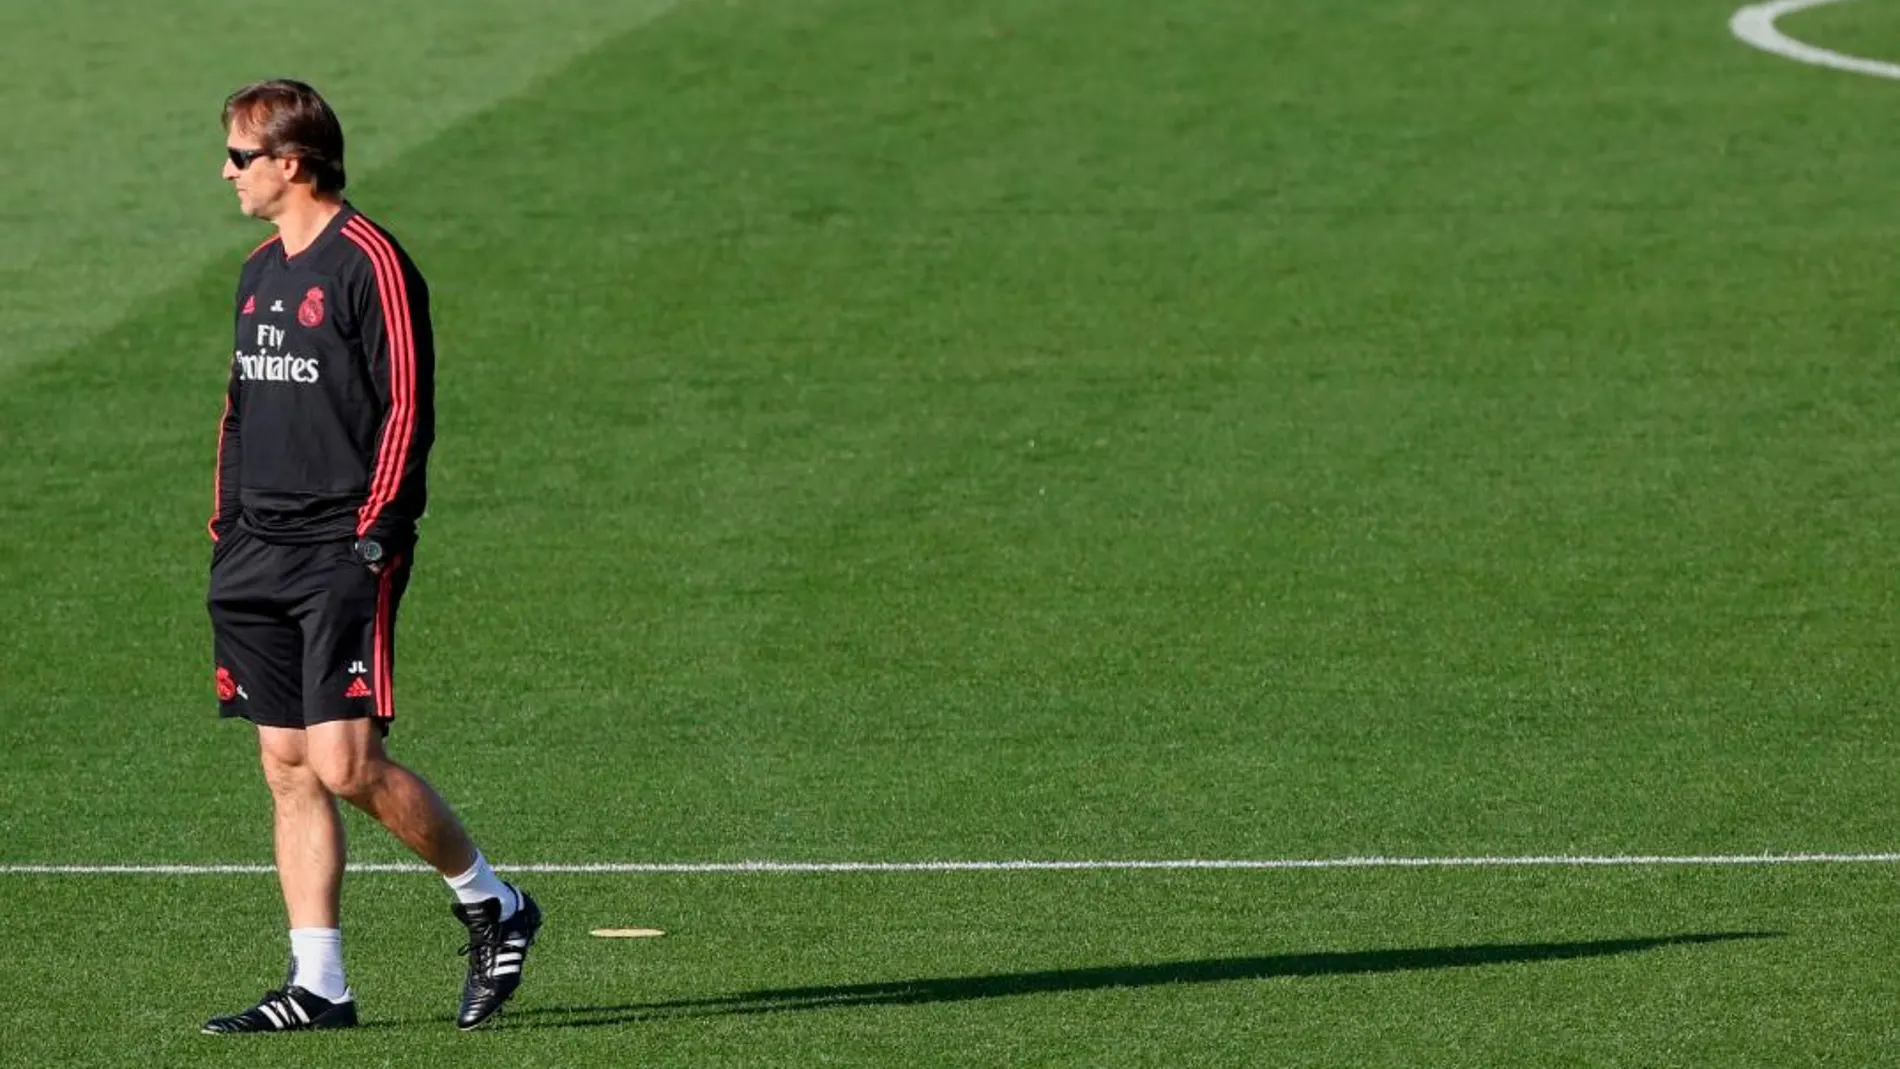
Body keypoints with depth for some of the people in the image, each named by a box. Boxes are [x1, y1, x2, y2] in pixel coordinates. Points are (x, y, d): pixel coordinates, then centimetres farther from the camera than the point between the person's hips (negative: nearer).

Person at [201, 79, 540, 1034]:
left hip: (343, 552, -8)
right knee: (287, 768, 4)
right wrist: (224, 535, 18)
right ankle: (317, 985, 6)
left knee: (344, 763, -13)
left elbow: (408, 409, -12)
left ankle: (494, 908, 6)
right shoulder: (260, 273, 16)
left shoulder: (371, 264, -9)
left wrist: (373, 534, -17)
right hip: (259, 556, 8)